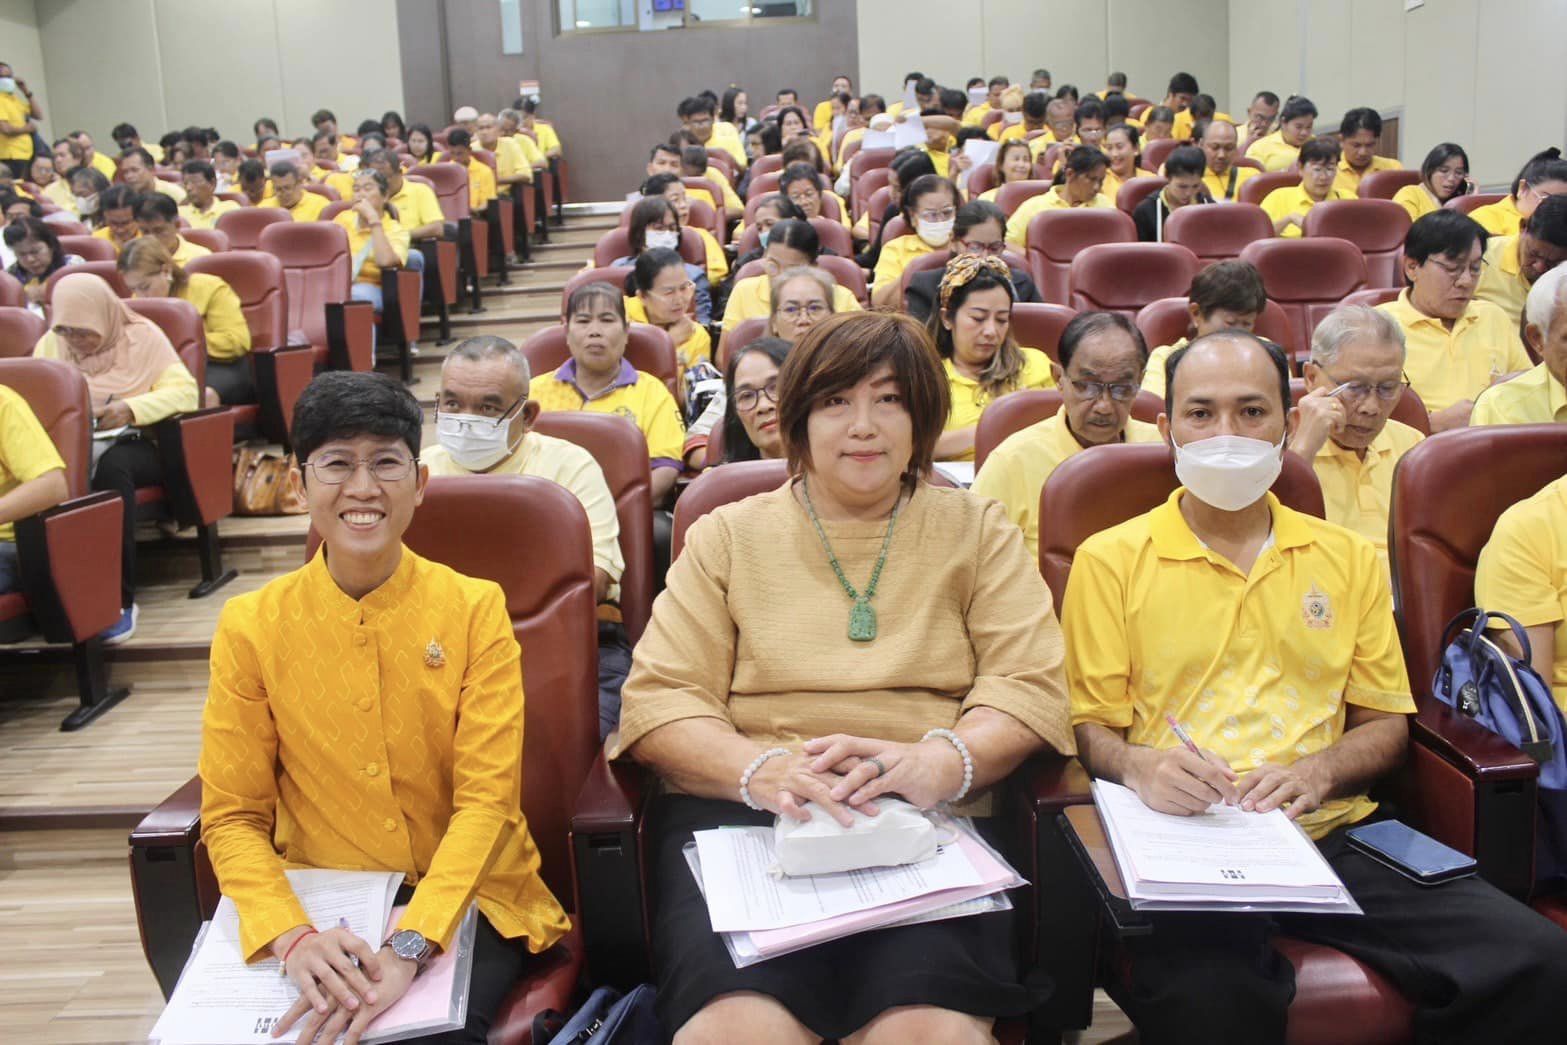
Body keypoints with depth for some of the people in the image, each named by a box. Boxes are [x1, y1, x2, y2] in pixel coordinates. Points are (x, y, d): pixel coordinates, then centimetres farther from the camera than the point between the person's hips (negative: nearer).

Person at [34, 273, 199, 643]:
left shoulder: (142, 336, 3)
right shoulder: (50, 343, 14)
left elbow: (185, 390, -6)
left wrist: (131, 408, -22)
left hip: (132, 443, -3)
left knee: (111, 466, -40)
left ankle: (121, 599, -36)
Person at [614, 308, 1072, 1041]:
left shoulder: (977, 532, 16)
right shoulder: (729, 536, 14)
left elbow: (1030, 686, 4)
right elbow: (657, 702, 4)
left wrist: (939, 763, -17)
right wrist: (762, 769, -16)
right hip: (741, 816, 0)